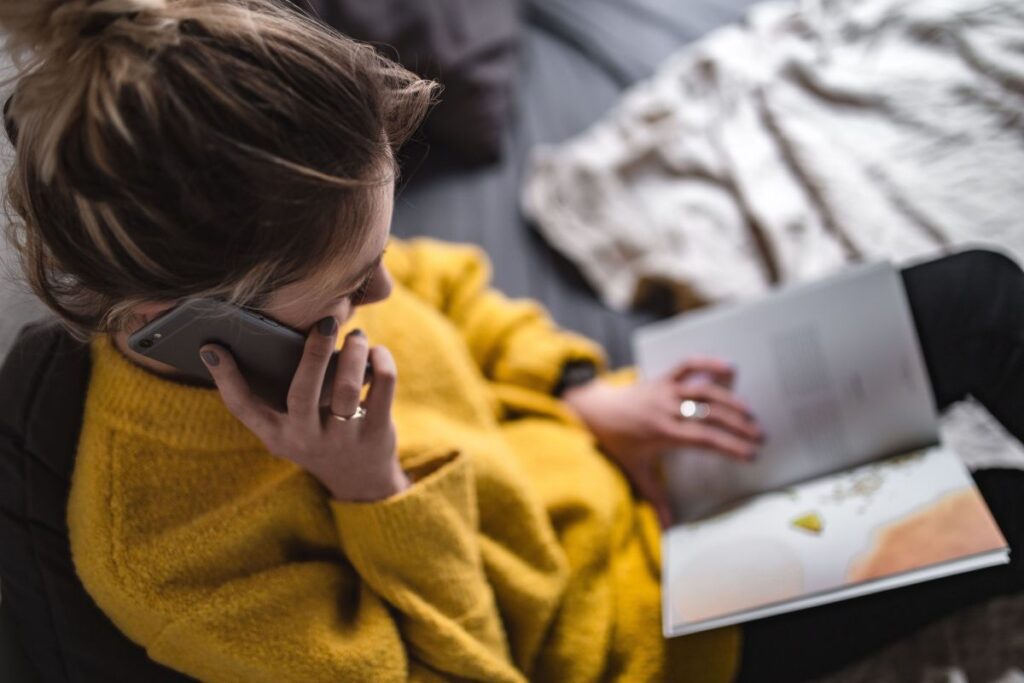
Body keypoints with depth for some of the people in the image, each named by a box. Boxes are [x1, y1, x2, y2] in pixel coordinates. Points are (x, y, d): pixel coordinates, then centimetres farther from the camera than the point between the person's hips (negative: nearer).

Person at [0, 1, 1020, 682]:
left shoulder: (261, 287, -17)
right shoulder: (168, 556, -35)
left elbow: (437, 285, 6)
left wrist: (579, 391, -5)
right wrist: (375, 497, -37)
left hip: (602, 459, 6)